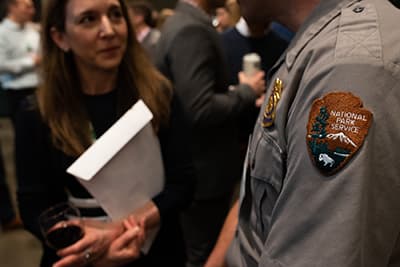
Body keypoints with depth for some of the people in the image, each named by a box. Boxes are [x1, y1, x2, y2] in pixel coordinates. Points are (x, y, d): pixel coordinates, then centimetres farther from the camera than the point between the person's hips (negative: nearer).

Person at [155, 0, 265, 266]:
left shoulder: (184, 24, 9)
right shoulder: (191, 30, -22)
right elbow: (201, 110, -29)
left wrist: (240, 94, 6)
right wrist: (247, 92, -13)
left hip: (195, 166, 10)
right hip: (202, 169, -10)